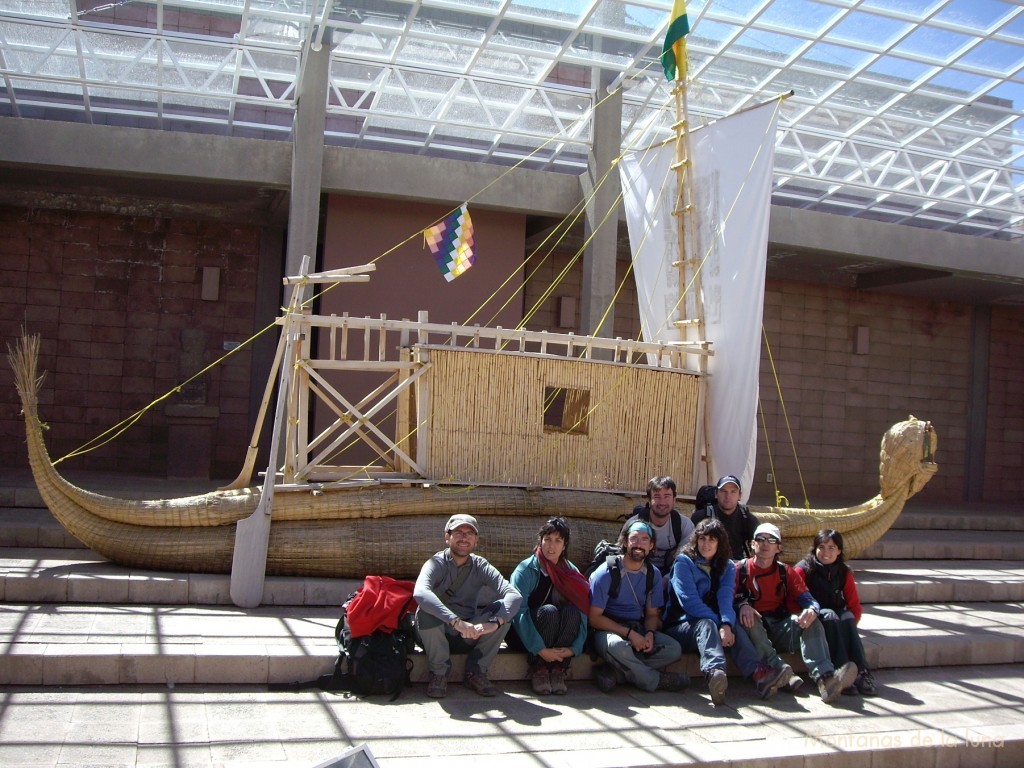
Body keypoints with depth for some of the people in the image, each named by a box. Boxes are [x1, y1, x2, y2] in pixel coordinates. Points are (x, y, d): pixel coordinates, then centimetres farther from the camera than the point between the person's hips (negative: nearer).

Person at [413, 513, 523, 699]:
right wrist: (456, 621, -47)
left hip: (470, 634, 3)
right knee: (426, 611, -33)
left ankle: (476, 672, -7)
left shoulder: (481, 567, -3)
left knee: (502, 608, -20)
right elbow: (420, 593, -36)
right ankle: (439, 673, -12)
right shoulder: (436, 564, -13)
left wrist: (495, 622, -38)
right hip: (435, 636, -3)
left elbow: (514, 595, -18)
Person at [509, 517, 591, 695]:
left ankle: (558, 670, -20)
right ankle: (539, 670, -20)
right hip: (523, 634, -3)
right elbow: (518, 612, -23)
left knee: (572, 611, -26)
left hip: (559, 639, 3)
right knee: (548, 611, -32)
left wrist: (574, 648, -24)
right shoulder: (526, 569, -13)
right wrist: (540, 649, -31)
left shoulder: (571, 572, 0)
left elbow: (582, 613, -9)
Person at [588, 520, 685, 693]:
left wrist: (649, 634, -13)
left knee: (673, 649, -19)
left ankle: (612, 672, -23)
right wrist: (629, 633, -21)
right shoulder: (607, 572, -12)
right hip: (608, 630, -5)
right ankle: (655, 680, -13)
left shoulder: (653, 574, 4)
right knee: (617, 646, -39)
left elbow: (652, 614, 11)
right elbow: (594, 618, -12)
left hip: (638, 629, 6)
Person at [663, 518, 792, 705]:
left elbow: (726, 598, -7)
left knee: (735, 628, -27)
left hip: (713, 623, 4)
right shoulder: (683, 562, -2)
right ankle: (714, 671, -67)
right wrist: (718, 624, -25)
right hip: (682, 626, -4)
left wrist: (726, 624, -27)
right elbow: (689, 600, -15)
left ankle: (758, 673, -55)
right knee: (706, 624, -35)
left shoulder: (727, 567, 12)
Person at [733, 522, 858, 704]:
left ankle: (825, 677, -46)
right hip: (753, 628, -3)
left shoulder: (786, 572, 17)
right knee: (749, 618, -35)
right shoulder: (740, 569, 7)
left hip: (780, 628, 3)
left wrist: (812, 610, -21)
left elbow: (806, 598, 3)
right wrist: (742, 606, -28)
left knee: (810, 621, -24)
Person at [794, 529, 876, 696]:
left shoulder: (844, 572, 7)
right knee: (829, 615, -33)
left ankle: (861, 672, -37)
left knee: (847, 617, -28)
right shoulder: (803, 569, -4)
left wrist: (848, 628, -9)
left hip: (837, 621, 3)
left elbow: (855, 607, 5)